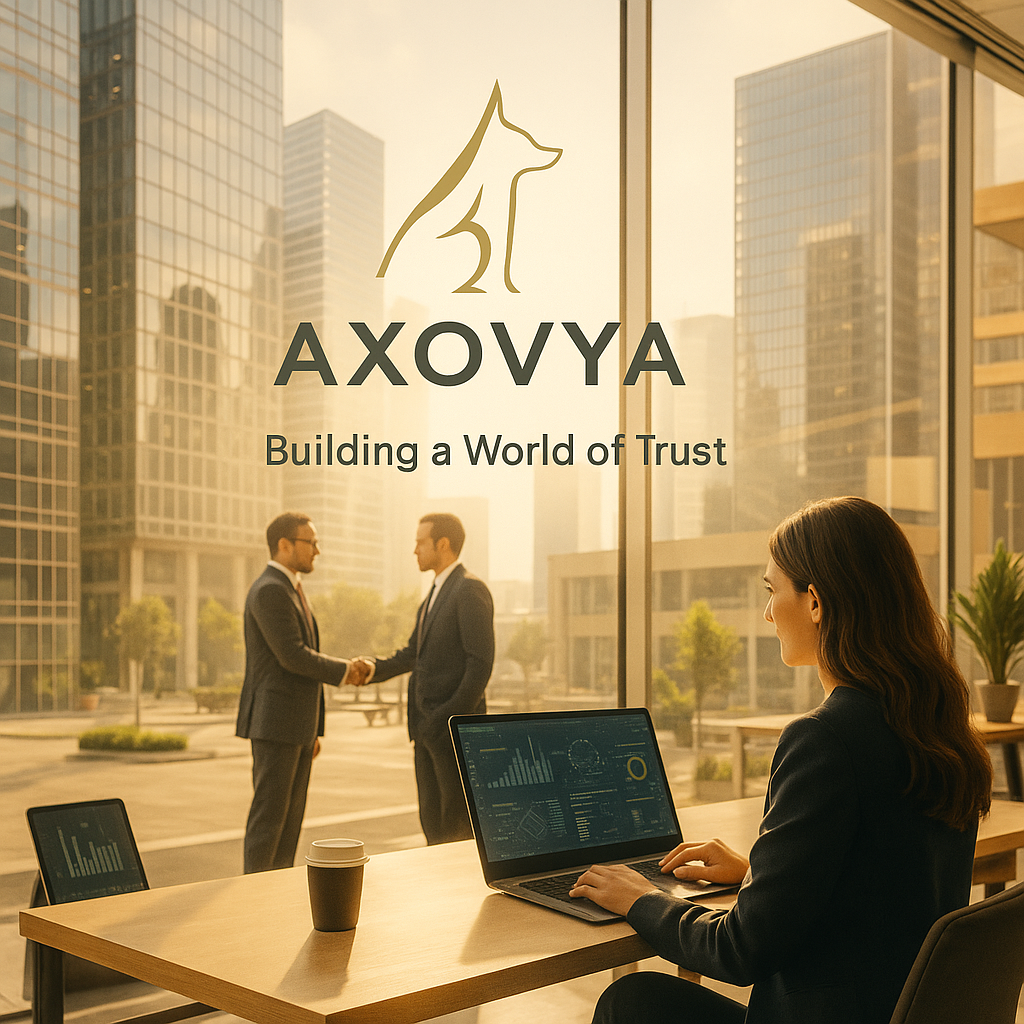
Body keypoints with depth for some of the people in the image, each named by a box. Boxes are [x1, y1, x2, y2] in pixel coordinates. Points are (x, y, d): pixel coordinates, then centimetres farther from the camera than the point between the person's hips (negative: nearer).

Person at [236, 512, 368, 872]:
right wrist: (342, 671, -7)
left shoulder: (291, 590, 19)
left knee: (291, 814, 10)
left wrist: (311, 729, 21)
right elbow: (293, 656, -21)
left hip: (296, 724, 10)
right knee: (269, 812, -6)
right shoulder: (269, 591, -15)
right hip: (273, 721, -10)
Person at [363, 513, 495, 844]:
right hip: (428, 726, 9)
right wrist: (374, 669, 2)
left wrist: (454, 718, -21)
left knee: (459, 823, -4)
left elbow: (481, 661, -18)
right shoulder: (436, 594, 18)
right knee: (433, 820, 12)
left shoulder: (471, 590, -12)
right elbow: (414, 653, 19)